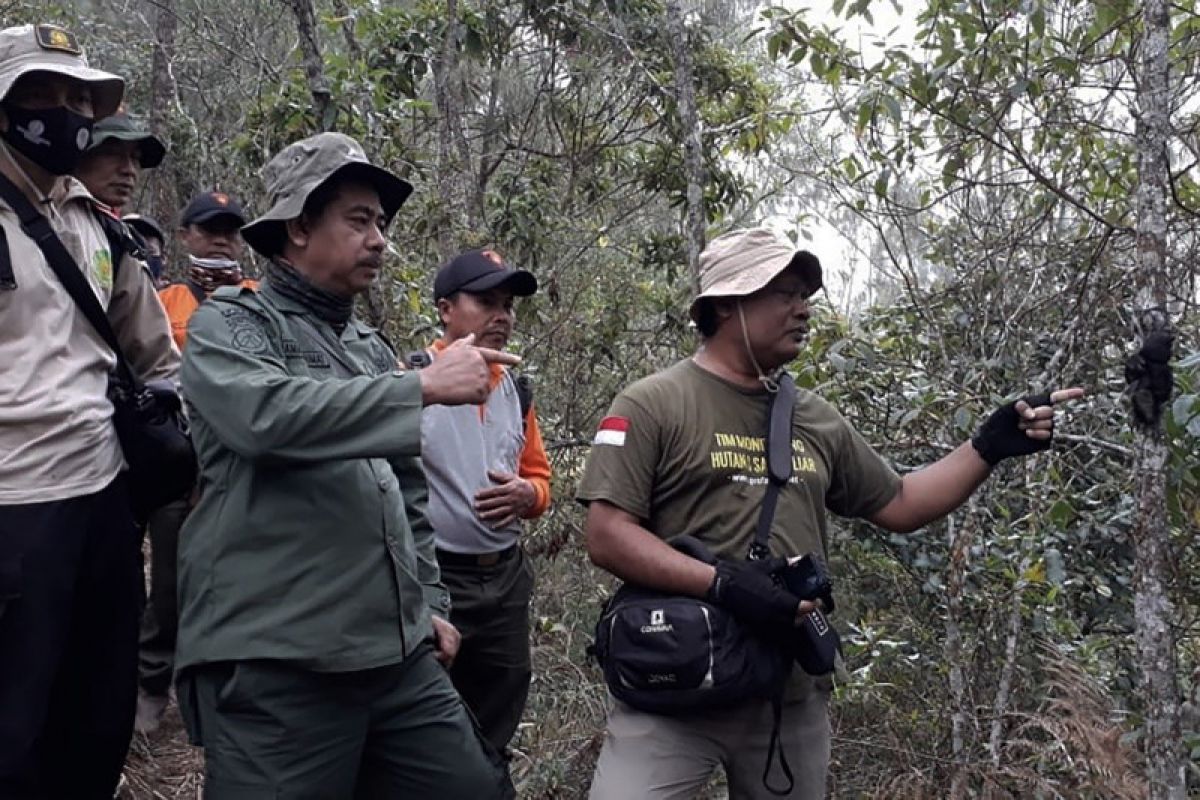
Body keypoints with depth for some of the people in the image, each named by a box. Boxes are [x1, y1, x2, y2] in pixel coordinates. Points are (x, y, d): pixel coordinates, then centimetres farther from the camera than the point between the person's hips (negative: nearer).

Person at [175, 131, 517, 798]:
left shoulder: (372, 348, 19)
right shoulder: (231, 323, 0)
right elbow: (266, 413, -23)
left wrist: (429, 604, 17)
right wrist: (424, 386, -21)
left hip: (399, 654, 7)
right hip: (274, 662, -6)